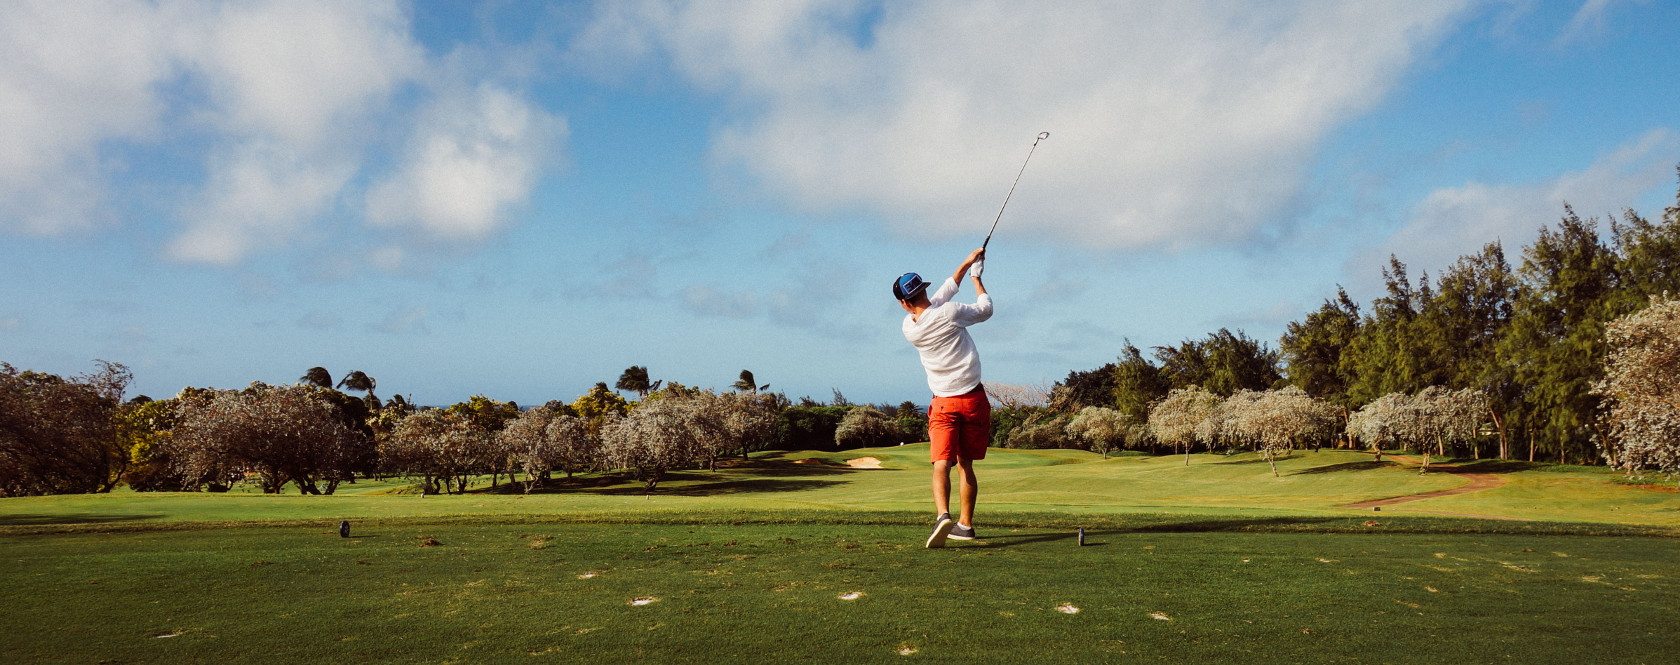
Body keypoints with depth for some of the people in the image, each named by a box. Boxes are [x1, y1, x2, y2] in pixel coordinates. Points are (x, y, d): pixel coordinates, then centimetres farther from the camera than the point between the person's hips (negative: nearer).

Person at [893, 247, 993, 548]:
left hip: (943, 402, 0)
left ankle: (942, 515, -34)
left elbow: (946, 290, 12)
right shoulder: (950, 312, -12)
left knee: (942, 463, -10)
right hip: (973, 399, 1)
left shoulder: (909, 327, -2)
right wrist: (976, 276, 23)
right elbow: (986, 309, 9)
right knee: (965, 464, 13)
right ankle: (965, 524, 20)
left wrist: (966, 262, 19)